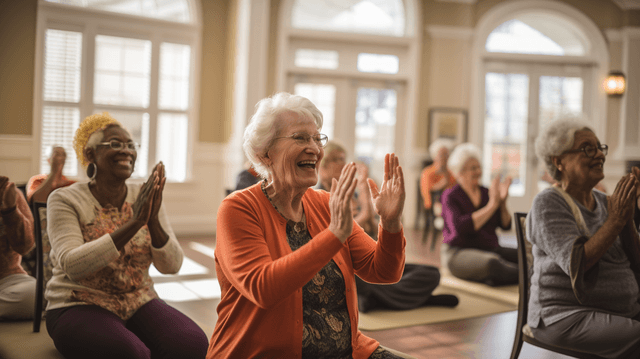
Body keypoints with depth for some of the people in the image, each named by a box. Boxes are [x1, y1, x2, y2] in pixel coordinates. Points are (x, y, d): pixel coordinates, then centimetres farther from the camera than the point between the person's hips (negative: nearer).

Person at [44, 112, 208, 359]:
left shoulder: (145, 198, 5)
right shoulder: (65, 200, -5)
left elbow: (172, 266, -3)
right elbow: (72, 266, -22)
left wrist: (153, 221, -21)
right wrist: (134, 223, -29)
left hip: (139, 304, 4)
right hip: (79, 307, -3)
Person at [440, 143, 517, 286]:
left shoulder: (487, 193, 12)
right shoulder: (450, 196, -3)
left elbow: (506, 225, 6)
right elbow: (460, 228, -21)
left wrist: (503, 202, -13)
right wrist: (492, 205, -19)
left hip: (489, 249, 6)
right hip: (458, 252, -6)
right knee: (491, 263, -37)